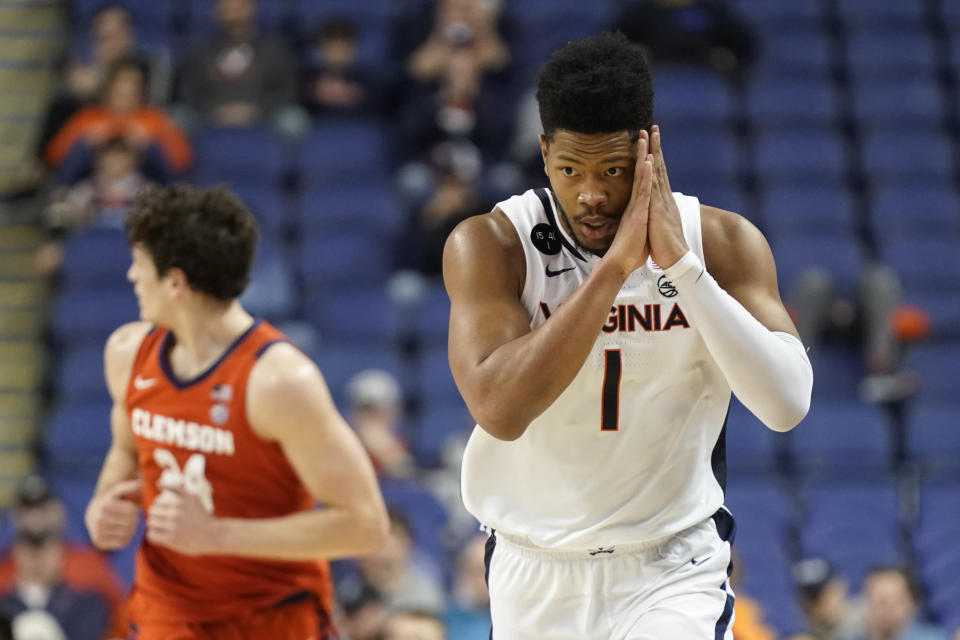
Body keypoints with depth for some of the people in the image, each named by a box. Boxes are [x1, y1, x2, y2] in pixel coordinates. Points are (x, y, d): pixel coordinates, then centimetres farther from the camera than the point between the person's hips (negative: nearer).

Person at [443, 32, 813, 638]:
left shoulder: (724, 242, -7)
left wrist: (681, 263, -25)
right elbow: (499, 409, -27)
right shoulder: (489, 246, -12)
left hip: (673, 572, -1)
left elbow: (787, 404, -20)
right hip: (534, 580, 1)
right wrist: (615, 265, -29)